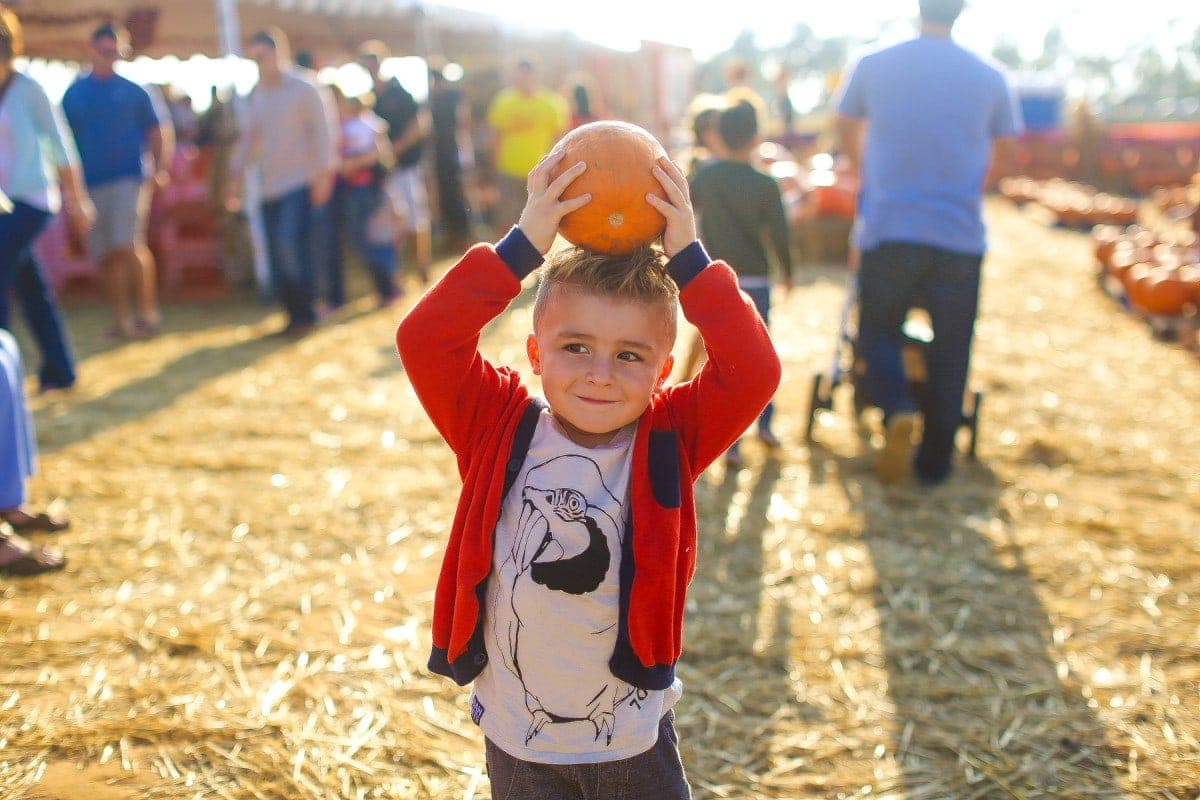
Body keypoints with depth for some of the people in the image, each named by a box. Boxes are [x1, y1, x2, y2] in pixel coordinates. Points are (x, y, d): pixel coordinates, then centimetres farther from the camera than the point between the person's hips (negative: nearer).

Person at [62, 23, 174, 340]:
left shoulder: (133, 91, 5)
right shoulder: (74, 94, 11)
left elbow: (158, 131, 6)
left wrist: (160, 169, -8)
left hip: (129, 178, -4)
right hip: (91, 183, 4)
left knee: (130, 246, -16)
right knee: (107, 255, 5)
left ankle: (148, 313, -7)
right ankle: (121, 320, 12)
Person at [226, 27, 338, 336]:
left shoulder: (304, 89, -2)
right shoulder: (256, 96, 15)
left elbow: (322, 131, -5)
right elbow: (248, 137, 19)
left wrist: (322, 175, -12)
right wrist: (235, 177, 13)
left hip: (300, 181, -6)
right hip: (270, 185, 6)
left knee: (291, 243, -19)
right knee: (277, 252, 2)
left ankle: (306, 313, -9)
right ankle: (294, 314, 10)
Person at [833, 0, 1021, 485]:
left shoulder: (873, 66, 1)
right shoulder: (990, 78, 3)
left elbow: (847, 138, 15)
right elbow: (1000, 148, 16)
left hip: (888, 230, 0)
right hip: (961, 235, 1)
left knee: (877, 333, 15)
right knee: (950, 350, 12)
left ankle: (897, 410, -13)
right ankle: (935, 460, 18)